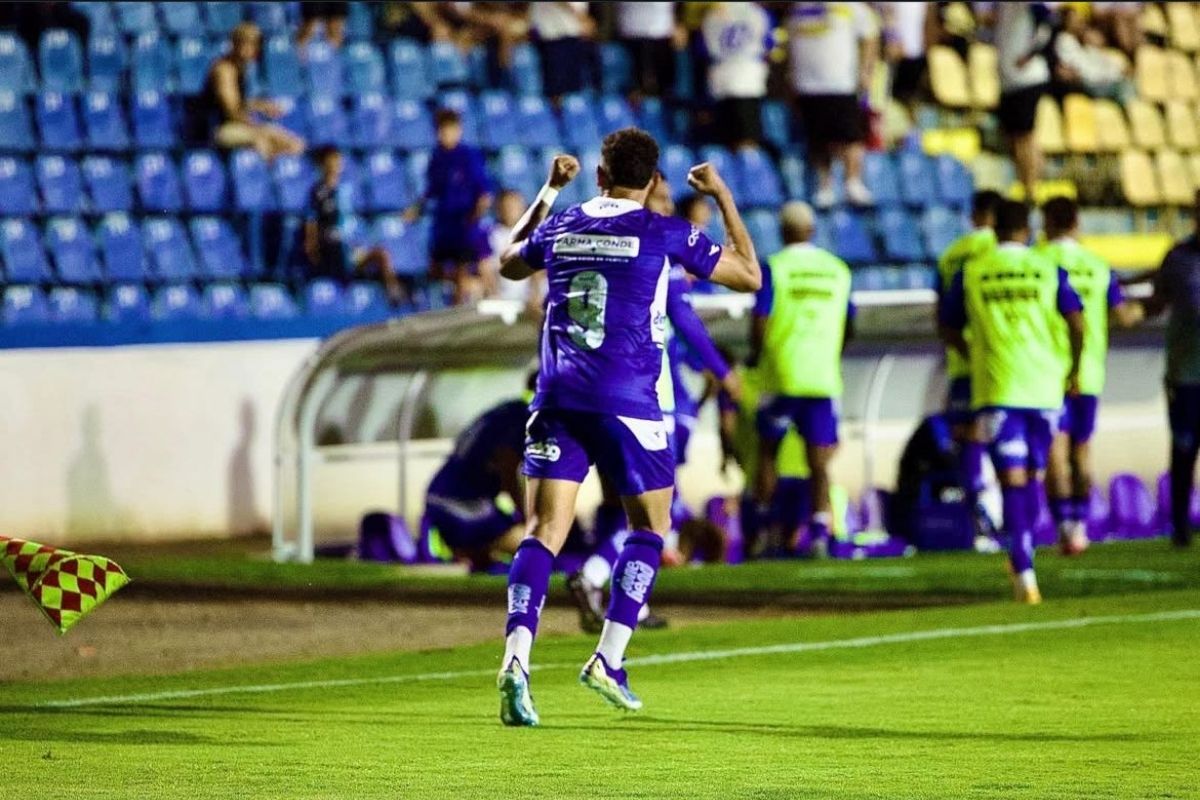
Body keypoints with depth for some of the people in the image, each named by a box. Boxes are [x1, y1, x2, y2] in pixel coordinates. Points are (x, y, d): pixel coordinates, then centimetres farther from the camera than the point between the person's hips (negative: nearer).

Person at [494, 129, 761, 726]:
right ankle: (609, 659, 4)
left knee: (544, 532, -2)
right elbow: (749, 276, 10)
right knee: (650, 525, 15)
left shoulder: (560, 226, 11)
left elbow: (509, 264, 34)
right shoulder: (663, 234, 0)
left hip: (557, 401, 3)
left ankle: (516, 658, -23)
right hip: (628, 403, -3)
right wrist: (723, 197, 19)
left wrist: (549, 190, 39)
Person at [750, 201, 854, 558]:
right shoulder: (839, 270, 9)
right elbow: (848, 328, 17)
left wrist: (755, 354, 11)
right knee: (819, 460, 1)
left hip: (781, 376, -2)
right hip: (824, 378, 2)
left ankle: (763, 527, 16)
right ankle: (820, 527, -15)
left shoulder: (774, 267, -4)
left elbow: (760, 322, -9)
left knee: (767, 451, 14)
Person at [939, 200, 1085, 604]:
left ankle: (1025, 569, -16)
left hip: (995, 389, -1)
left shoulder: (970, 274, 3)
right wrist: (1074, 370, 10)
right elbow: (1077, 324, -5)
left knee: (1012, 479, -5)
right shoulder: (1049, 270, 2)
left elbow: (949, 329, 9)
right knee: (1031, 474, 17)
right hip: (1044, 387, 1)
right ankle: (1021, 558, 27)